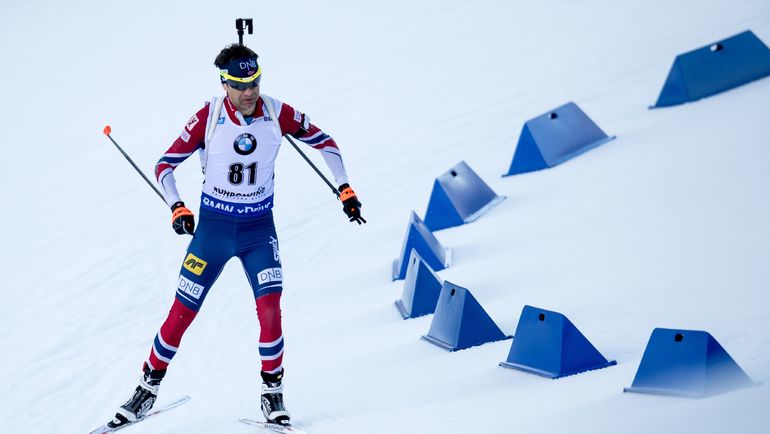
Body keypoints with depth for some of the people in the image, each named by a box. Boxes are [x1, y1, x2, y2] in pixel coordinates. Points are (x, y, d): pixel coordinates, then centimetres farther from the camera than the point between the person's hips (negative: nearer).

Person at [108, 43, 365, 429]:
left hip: (259, 227, 0)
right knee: (182, 313, 2)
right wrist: (177, 208, -24)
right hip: (213, 227, 0)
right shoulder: (208, 118, -14)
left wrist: (344, 189, -3)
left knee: (269, 307, -17)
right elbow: (164, 166, -8)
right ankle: (149, 386, 22)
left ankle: (272, 390, 4)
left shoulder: (278, 114, -11)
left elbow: (324, 142, 4)